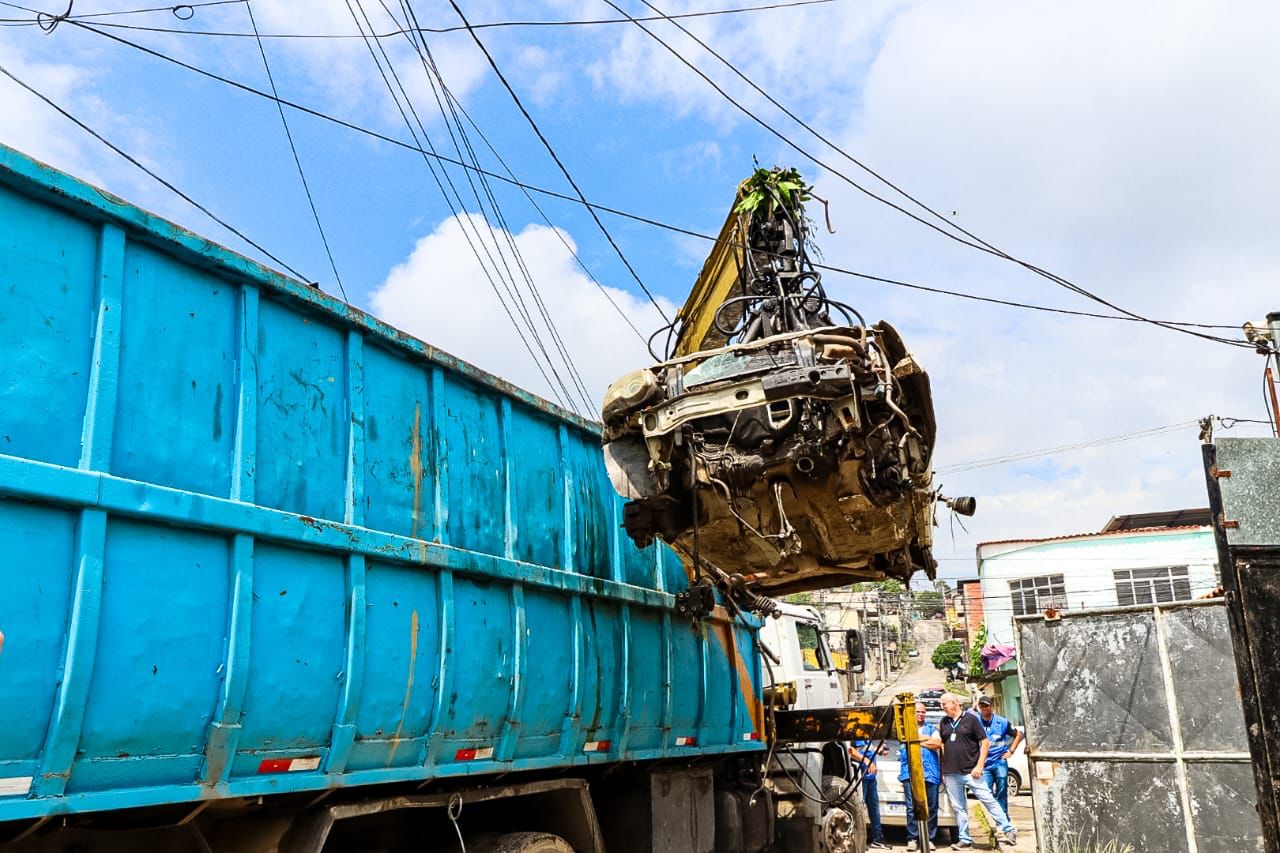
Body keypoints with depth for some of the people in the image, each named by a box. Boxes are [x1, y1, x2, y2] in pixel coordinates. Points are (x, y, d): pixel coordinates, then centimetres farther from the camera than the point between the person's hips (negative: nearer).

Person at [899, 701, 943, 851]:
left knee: (931, 807, 0)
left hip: (930, 772, 1)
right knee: (912, 807, -5)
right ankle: (912, 838, 0)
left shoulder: (932, 728, 17)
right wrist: (928, 739, 0)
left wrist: (917, 741, 1)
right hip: (910, 773, -1)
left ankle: (929, 838, 7)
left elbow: (937, 744, 0)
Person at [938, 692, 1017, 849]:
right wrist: (942, 770, 11)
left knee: (988, 800, -4)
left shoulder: (971, 718, -3)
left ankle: (1009, 830, 8)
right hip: (950, 774, 4)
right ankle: (965, 840, 14)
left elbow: (985, 743, -3)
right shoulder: (943, 722, 11)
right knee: (958, 808, 7)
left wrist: (979, 766, -9)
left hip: (971, 772, -4)